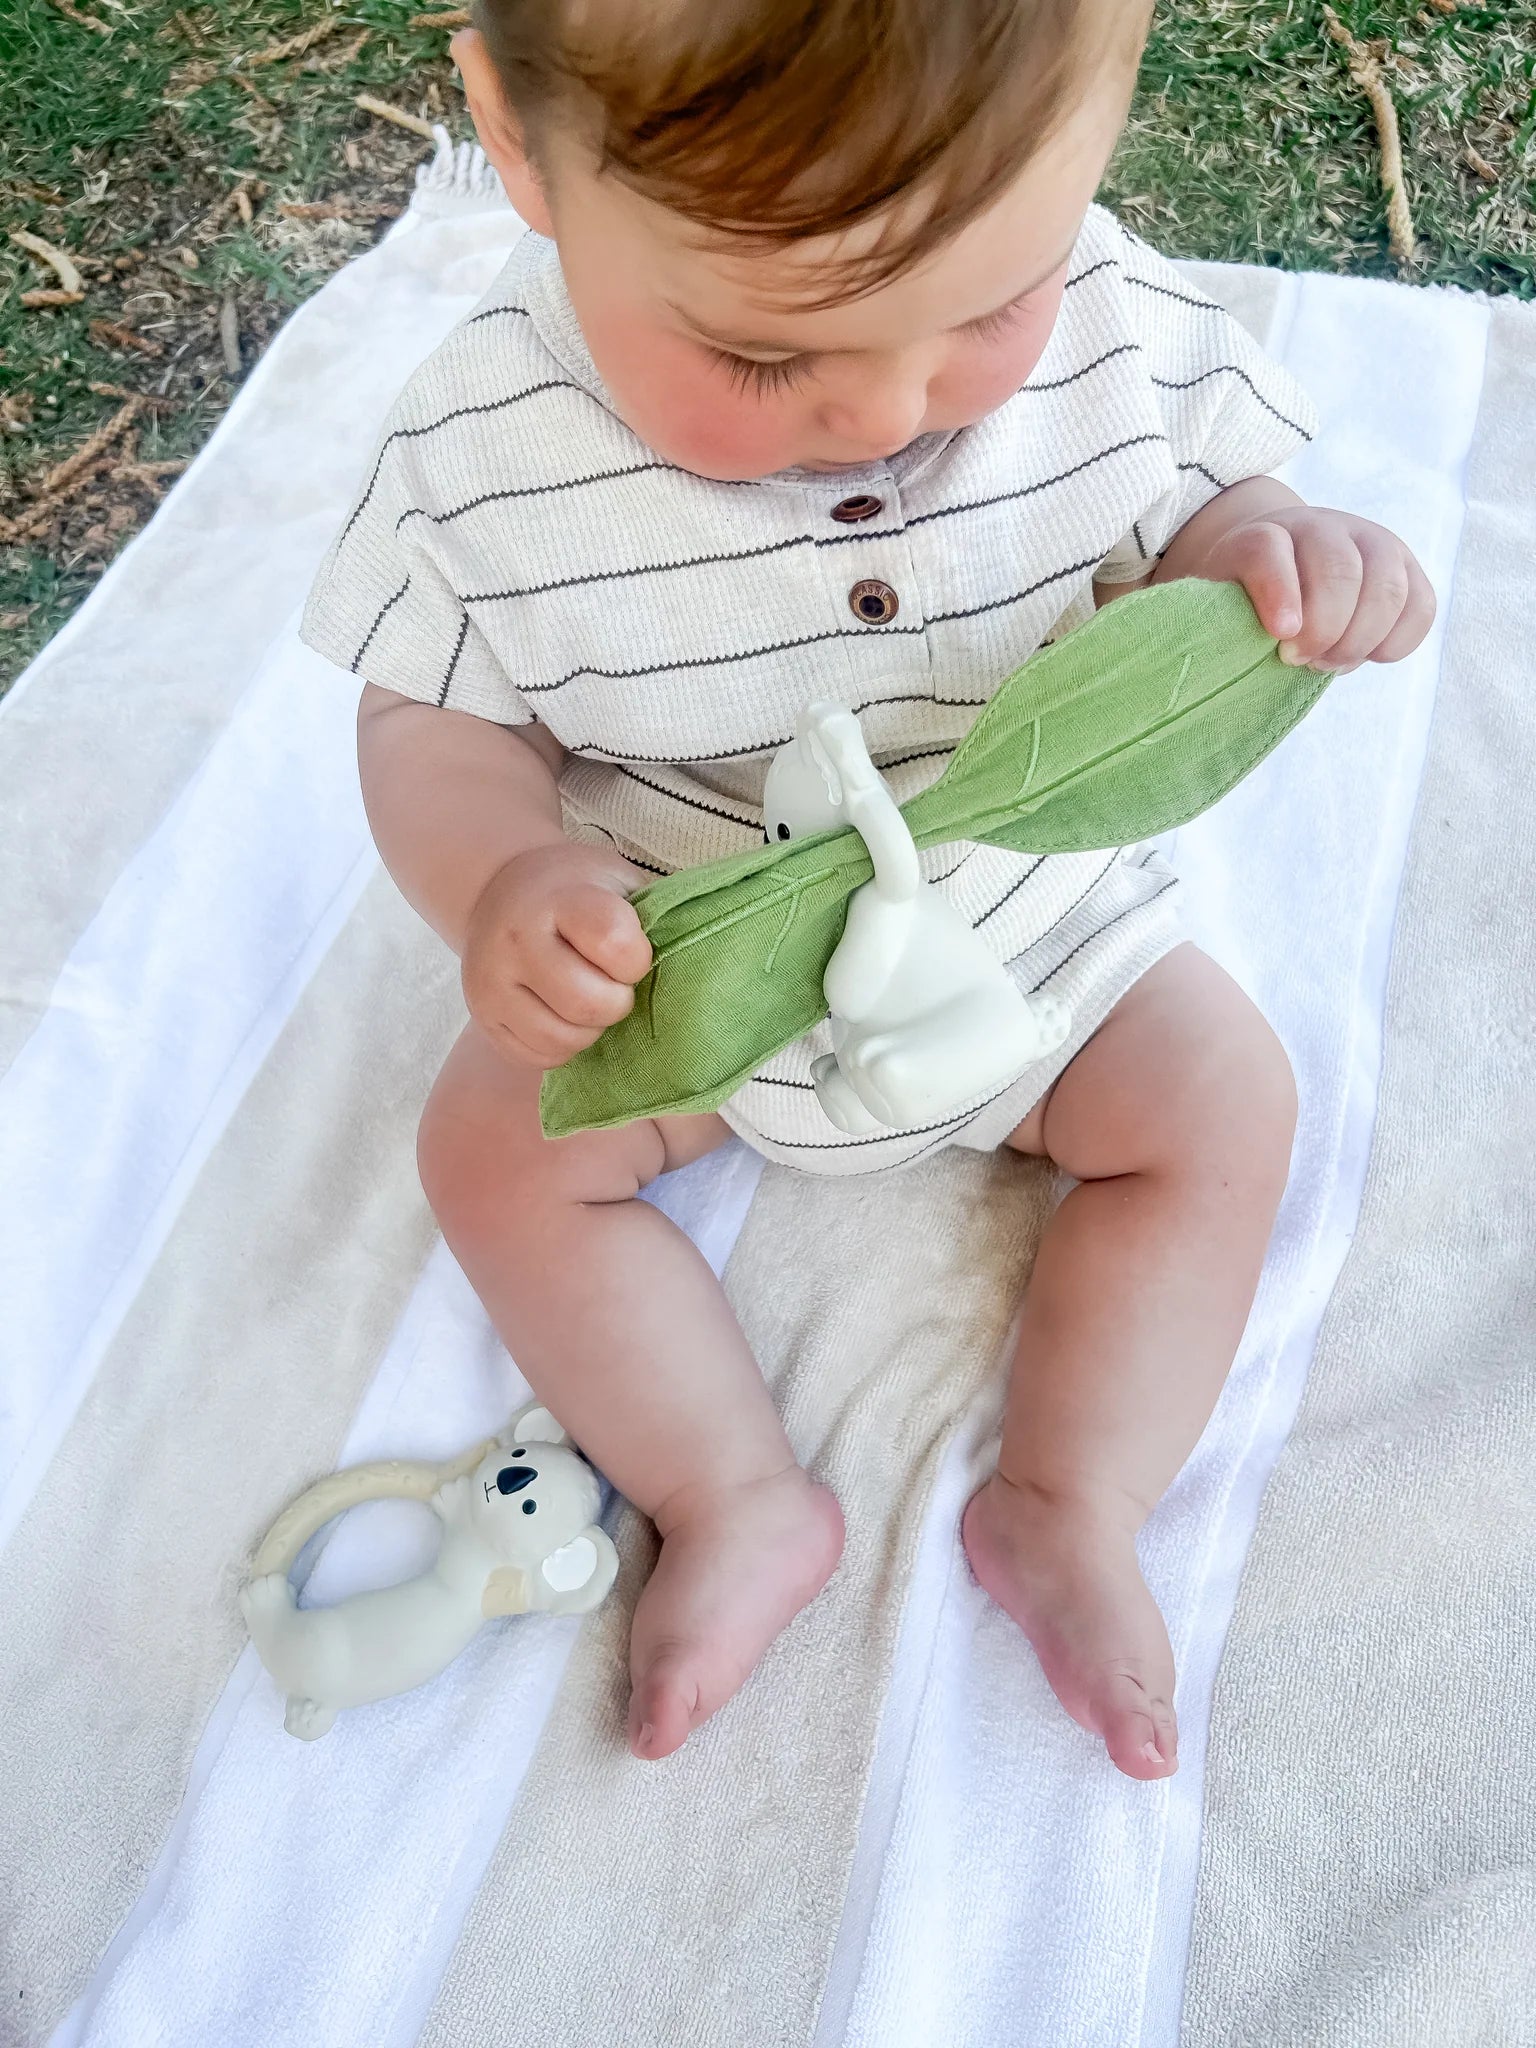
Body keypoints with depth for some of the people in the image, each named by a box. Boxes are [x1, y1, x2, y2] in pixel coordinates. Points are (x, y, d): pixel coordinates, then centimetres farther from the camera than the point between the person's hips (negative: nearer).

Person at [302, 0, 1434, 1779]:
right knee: (495, 1148, -9)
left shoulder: (1114, 324, -21)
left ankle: (1067, 1502, 2)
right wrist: (501, 882, -36)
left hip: (1040, 913, 1)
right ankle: (738, 1498, 0)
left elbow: (1192, 506, -4)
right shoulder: (484, 451, -25)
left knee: (1223, 1109, -8)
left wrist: (1273, 563, -29)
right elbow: (432, 724, -14)